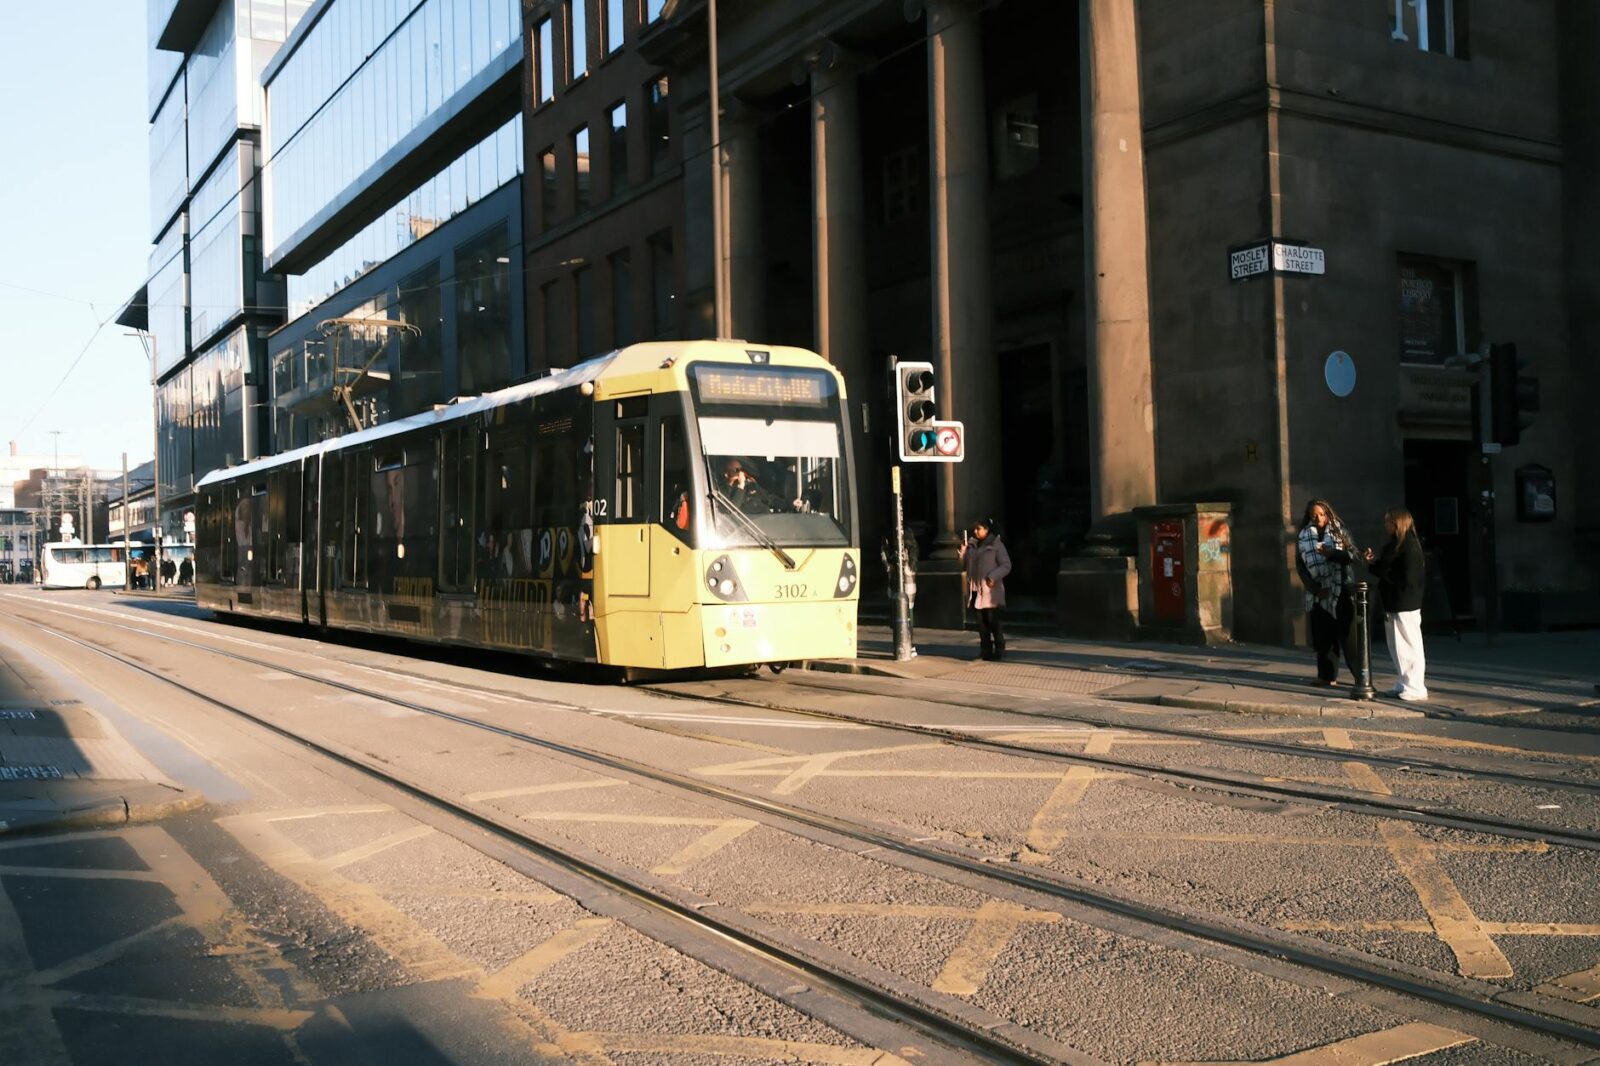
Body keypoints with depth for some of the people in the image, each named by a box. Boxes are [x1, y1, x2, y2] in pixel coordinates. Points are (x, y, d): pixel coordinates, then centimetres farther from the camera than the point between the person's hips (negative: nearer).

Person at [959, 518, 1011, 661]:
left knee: (993, 621, -5)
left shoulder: (996, 545, -5)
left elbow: (1006, 565, -9)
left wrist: (993, 577, -21)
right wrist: (963, 550, 1)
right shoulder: (972, 545, 13)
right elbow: (964, 563, 16)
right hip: (976, 590, 6)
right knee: (981, 622, 8)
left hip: (990, 590, -6)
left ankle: (999, 650, 2)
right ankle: (985, 649, 14)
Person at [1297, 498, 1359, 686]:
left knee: (1347, 632, -7)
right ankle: (1327, 675, 7)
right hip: (1319, 592, 2)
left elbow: (1351, 554, -3)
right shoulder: (1305, 537, 7)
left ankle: (1360, 674, -4)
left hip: (1341, 589, -2)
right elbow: (1302, 566, 3)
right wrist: (1314, 588, -8)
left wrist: (1332, 553, -20)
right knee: (1323, 635, 1)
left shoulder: (1338, 531, 6)